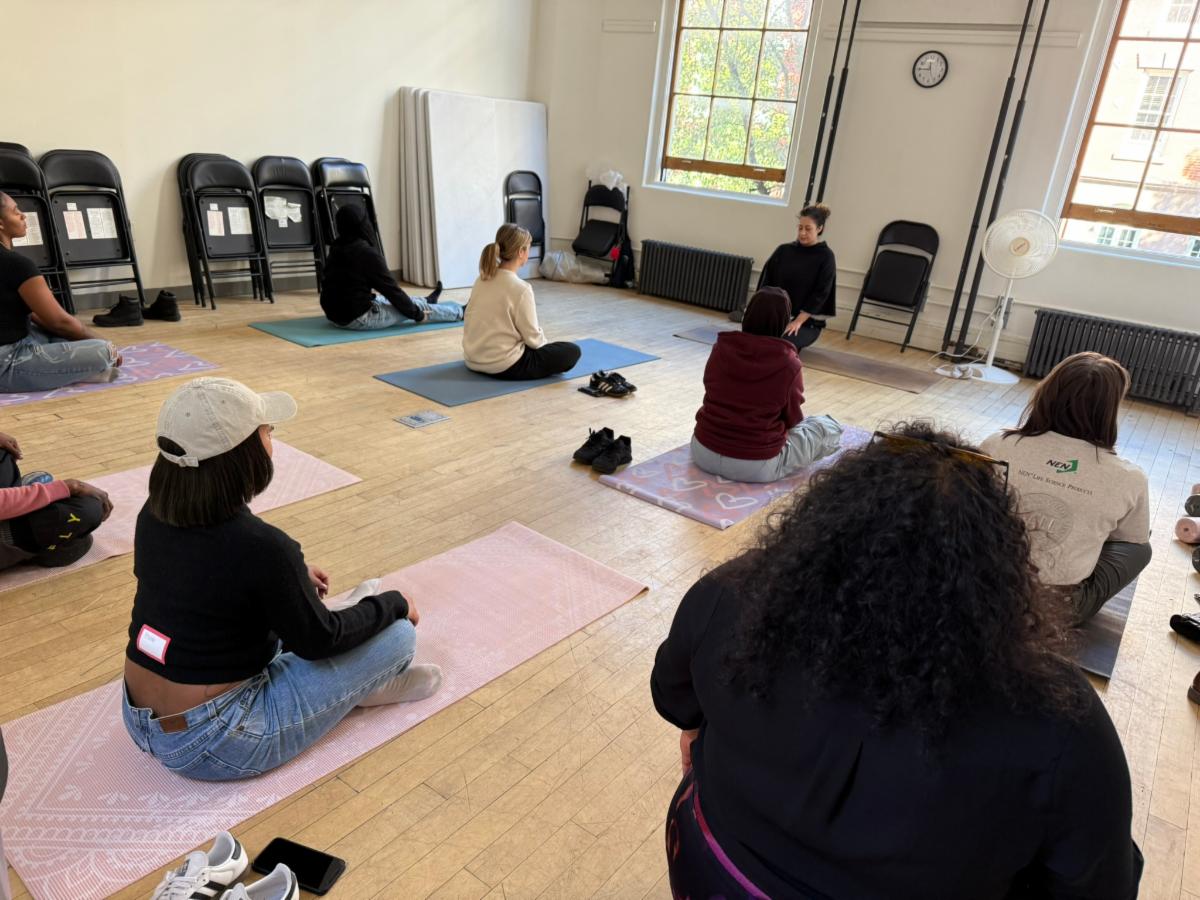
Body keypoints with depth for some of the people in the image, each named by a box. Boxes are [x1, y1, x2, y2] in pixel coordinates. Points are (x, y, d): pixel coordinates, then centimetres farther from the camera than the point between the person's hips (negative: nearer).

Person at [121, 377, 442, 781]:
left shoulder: (154, 514, -6)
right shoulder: (261, 546, -29)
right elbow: (318, 642, -14)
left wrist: (292, 576, 23)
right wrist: (393, 604, 2)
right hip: (214, 744, -8)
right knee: (397, 631, -4)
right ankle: (365, 682, 23)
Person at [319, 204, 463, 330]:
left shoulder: (337, 248, 7)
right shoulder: (368, 253, -19)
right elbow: (390, 288, -12)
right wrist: (416, 314, -1)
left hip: (335, 313, 9)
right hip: (358, 318, -9)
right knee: (416, 307, 7)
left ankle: (426, 301, 55)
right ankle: (460, 312, 25)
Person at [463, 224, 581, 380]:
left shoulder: (482, 279, 3)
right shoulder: (520, 289, -20)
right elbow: (533, 338, -13)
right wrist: (543, 344, 10)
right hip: (503, 366, -9)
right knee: (572, 351, 2)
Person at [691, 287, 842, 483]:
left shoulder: (721, 348, -5)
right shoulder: (789, 364, -15)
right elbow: (792, 420, 1)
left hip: (703, 453, 4)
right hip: (756, 467, -3)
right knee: (830, 427, 15)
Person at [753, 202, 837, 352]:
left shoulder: (825, 257, -5)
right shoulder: (783, 251, 5)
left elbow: (820, 294, -10)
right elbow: (766, 281, 5)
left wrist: (798, 321, -18)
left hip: (808, 322, -4)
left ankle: (795, 344, 2)